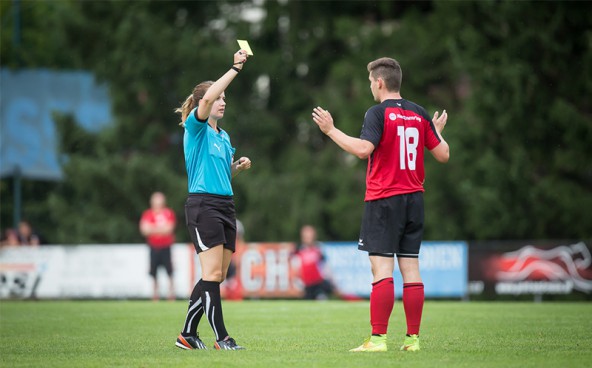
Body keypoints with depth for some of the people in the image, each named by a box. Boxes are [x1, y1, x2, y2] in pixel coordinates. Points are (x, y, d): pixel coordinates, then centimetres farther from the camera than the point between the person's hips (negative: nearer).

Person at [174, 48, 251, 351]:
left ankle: (188, 334, 15)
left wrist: (238, 167, 9)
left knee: (216, 276, 7)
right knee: (213, 274, -12)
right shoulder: (196, 128, -4)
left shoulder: (223, 136, 20)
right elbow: (206, 99, -24)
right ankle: (221, 337, -12)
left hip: (225, 206, 9)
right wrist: (235, 68, -21)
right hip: (203, 204, -8)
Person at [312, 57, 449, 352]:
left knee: (382, 268, -8)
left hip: (383, 199, -6)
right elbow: (443, 154, 11)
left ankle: (378, 337, -12)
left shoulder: (378, 113, -8)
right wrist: (437, 130, 31)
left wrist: (330, 130, -13)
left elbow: (363, 149, -22)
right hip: (413, 198, 6)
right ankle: (413, 337, 5)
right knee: (410, 267, 6)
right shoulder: (419, 114, 10)